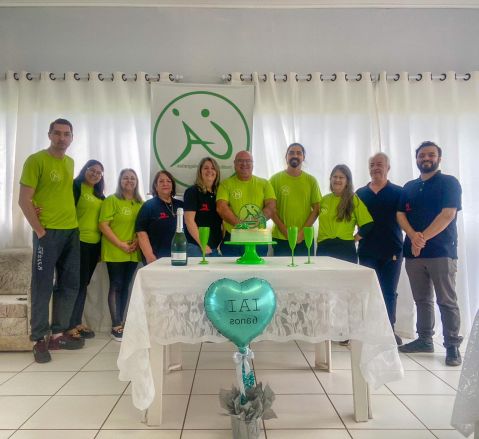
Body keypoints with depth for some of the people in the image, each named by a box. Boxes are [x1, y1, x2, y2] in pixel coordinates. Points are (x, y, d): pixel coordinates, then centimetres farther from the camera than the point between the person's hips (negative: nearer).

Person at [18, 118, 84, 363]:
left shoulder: (70, 162, 13)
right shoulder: (36, 160, -7)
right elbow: (24, 200, -11)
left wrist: (70, 222, 8)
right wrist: (39, 230, -14)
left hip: (72, 231, 7)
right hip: (48, 232, -7)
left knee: (70, 285, 11)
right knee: (43, 286, 0)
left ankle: (58, 334, 23)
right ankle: (40, 339, 11)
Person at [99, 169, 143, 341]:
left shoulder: (141, 203, 10)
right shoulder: (111, 200, -4)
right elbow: (103, 225, -10)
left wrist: (137, 241, -6)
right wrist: (121, 245, -15)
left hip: (133, 253, 5)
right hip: (115, 252, -5)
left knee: (125, 286, 11)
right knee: (116, 286, 1)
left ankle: (121, 322, 21)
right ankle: (116, 326, 8)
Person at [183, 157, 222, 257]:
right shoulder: (192, 191, -4)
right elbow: (189, 220, -11)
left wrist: (222, 242, 3)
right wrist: (203, 244, -13)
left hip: (216, 247, 5)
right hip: (196, 246, -5)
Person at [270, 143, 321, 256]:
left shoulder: (311, 180, 5)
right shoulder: (276, 179, 2)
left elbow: (316, 209, 3)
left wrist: (302, 232, -7)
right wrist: (286, 232, -9)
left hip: (305, 238, 1)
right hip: (281, 238, -1)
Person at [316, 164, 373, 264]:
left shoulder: (353, 199, -1)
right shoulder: (324, 200, 12)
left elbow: (367, 225, -5)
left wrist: (352, 239, -2)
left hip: (345, 250, -3)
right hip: (323, 249, 4)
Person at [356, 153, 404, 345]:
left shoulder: (398, 192, 2)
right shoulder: (360, 193, 9)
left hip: (392, 250, -1)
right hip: (367, 250, 2)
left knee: (389, 292, 7)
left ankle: (390, 329, 20)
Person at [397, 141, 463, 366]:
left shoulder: (449, 183, 2)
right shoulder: (409, 187, 17)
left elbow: (448, 214, -10)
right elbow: (400, 215, 7)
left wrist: (423, 238, -15)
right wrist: (413, 236, -12)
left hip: (441, 251, -5)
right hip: (413, 252, 5)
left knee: (446, 301, -3)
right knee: (422, 300, 11)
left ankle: (452, 345, 4)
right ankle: (424, 339, 20)